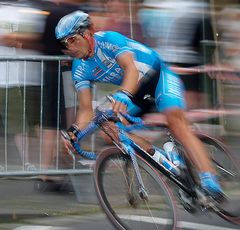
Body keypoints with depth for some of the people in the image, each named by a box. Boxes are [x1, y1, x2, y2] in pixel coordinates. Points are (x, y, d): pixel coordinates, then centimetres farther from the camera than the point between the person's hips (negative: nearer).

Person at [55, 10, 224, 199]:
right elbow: (86, 109, -9)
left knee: (175, 120, -32)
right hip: (138, 92, 7)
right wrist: (75, 131, -30)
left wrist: (124, 95, -61)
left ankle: (209, 179, -42)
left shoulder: (108, 39, -24)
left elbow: (130, 68, -41)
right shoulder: (80, 69, -6)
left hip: (159, 76, -7)